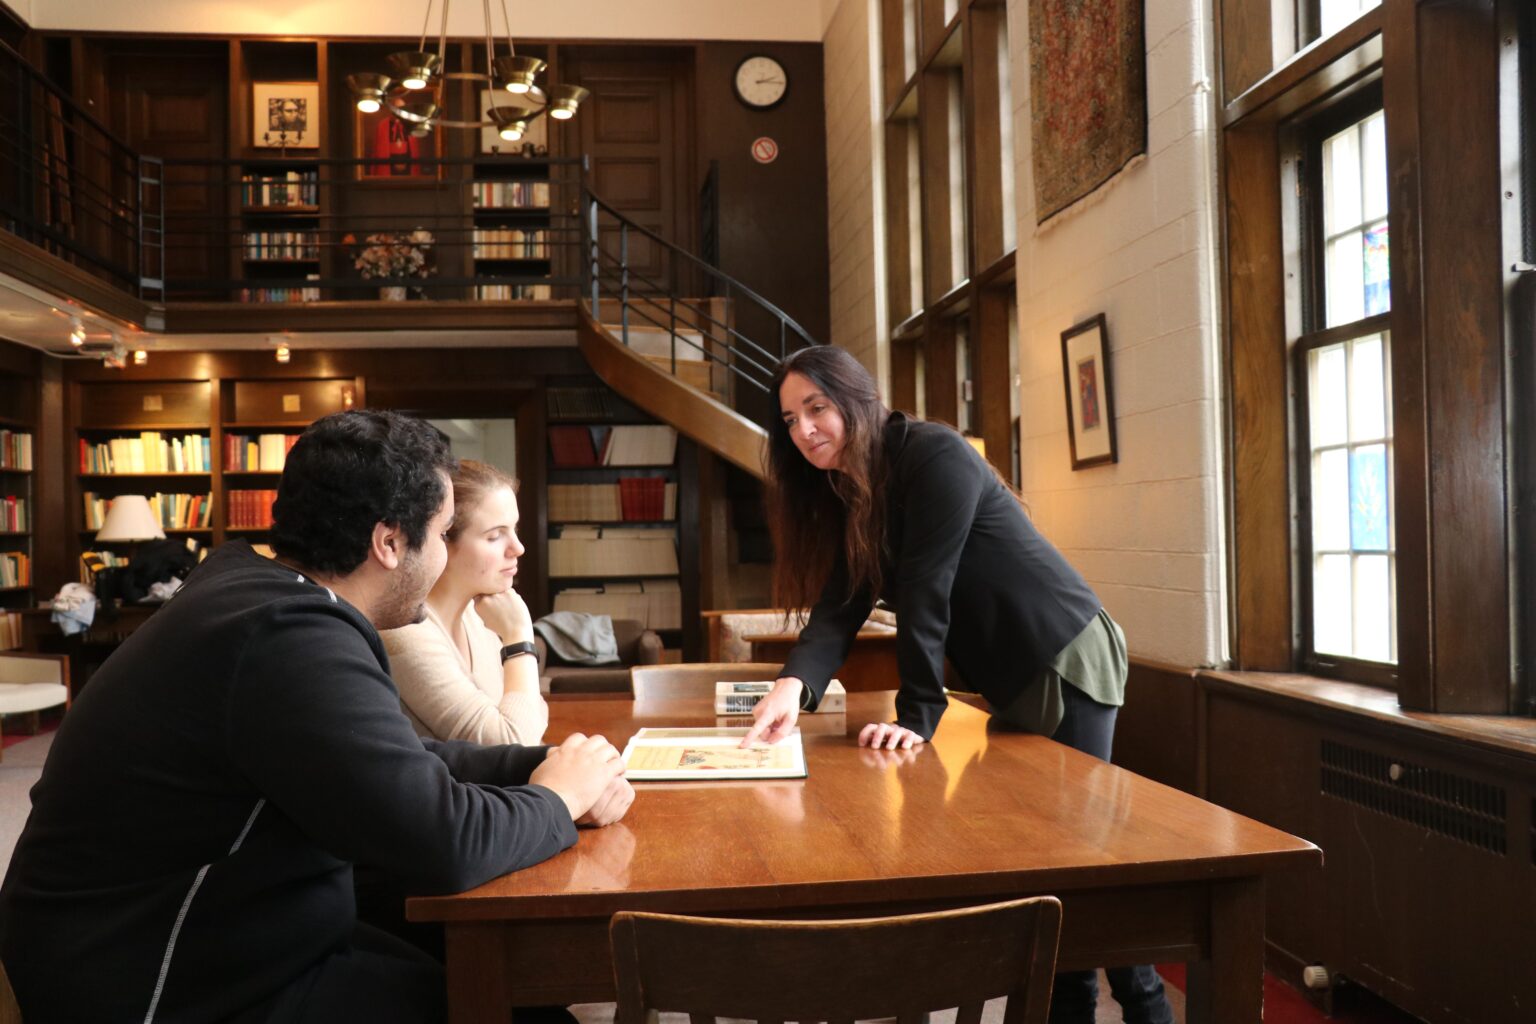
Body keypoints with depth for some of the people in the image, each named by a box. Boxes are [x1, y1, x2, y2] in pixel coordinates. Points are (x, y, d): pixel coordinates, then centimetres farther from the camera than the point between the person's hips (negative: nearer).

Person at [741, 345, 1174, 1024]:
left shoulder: (933, 455, -18)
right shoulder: (850, 499, 7)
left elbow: (925, 589, -24)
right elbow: (838, 605, -7)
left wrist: (916, 714, -25)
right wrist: (795, 685, -25)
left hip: (1066, 663, -8)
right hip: (1012, 682, 8)